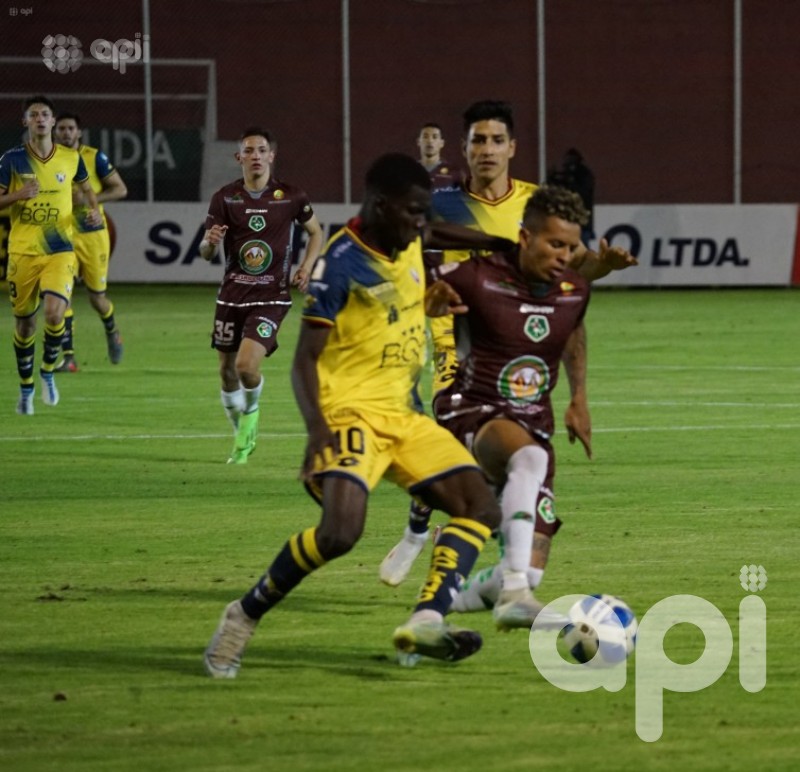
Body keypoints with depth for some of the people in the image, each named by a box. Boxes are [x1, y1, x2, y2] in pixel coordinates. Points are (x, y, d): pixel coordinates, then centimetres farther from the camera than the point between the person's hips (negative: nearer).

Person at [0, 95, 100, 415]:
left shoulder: (71, 158, 3)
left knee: (54, 312, -21)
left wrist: (94, 210, 3)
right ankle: (26, 389, 24)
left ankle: (48, 372, 5)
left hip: (60, 251, 0)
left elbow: (86, 187, 22)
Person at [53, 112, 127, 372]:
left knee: (97, 298, 5)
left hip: (93, 235, -2)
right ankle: (68, 357, -10)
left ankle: (112, 333, 39)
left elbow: (120, 189, -5)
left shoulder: (95, 157, -6)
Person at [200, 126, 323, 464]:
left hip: (272, 296, -3)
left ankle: (250, 416, 12)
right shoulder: (225, 197, -2)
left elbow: (316, 232, 13)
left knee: (247, 364, -20)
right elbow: (205, 253, 0)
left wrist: (305, 268, -2)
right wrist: (210, 242, -24)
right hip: (232, 294, 3)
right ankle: (243, 436, 30)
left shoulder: (291, 196, -4)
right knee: (227, 370, 7)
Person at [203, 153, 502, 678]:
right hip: (350, 413, -9)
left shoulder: (412, 246, 9)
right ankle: (244, 617, -7)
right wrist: (317, 427, -27)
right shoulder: (339, 264, -13)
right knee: (341, 532, -27)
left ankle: (426, 621, -18)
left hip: (400, 415, 9)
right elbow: (305, 360, -15)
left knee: (480, 506, -5)